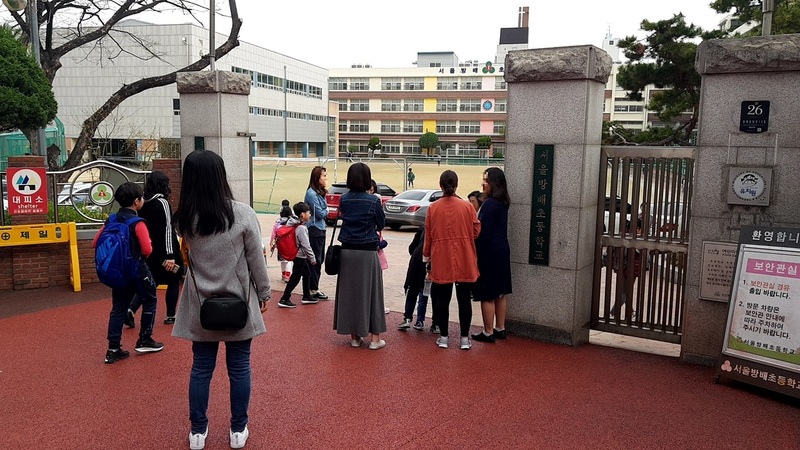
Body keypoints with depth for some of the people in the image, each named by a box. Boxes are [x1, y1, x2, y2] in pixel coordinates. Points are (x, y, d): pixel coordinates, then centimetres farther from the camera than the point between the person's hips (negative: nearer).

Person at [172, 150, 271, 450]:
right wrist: (264, 293, 4)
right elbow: (256, 260, -8)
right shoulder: (243, 214, -14)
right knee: (239, 367, 10)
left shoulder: (184, 219, -5)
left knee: (201, 367, 13)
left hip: (201, 305, 3)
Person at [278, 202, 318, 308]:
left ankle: (306, 297, 29)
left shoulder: (297, 225, 5)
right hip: (300, 257, -10)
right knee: (295, 278, -4)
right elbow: (306, 246, -23)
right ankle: (284, 300, -1)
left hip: (301, 256, 10)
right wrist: (312, 258, -15)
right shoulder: (302, 228, -22)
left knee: (307, 274, 19)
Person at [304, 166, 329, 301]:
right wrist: (327, 210, 2)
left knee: (319, 259, 14)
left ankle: (315, 288, 24)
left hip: (320, 229, 10)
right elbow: (320, 213, -15)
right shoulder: (311, 193, -17)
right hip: (314, 230, -9)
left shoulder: (320, 192, 13)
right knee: (315, 260, -3)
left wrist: (325, 211, -5)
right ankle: (314, 290, 6)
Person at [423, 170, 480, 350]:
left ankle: (443, 337, 16)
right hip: (464, 260, 0)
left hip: (441, 260, 0)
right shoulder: (467, 206, -6)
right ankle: (465, 338, 14)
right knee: (464, 299, 8)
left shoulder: (433, 208, -4)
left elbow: (428, 235, 3)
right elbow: (476, 231, 2)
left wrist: (426, 255, 17)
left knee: (442, 298, 9)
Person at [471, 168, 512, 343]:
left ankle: (488, 332, 7)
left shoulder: (489, 204, -19)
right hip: (502, 251, 10)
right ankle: (500, 328, 25)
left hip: (489, 253, -9)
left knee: (487, 295, -1)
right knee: (499, 293, 15)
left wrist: (475, 253, -9)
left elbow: (482, 232, -19)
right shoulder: (503, 203, 9)